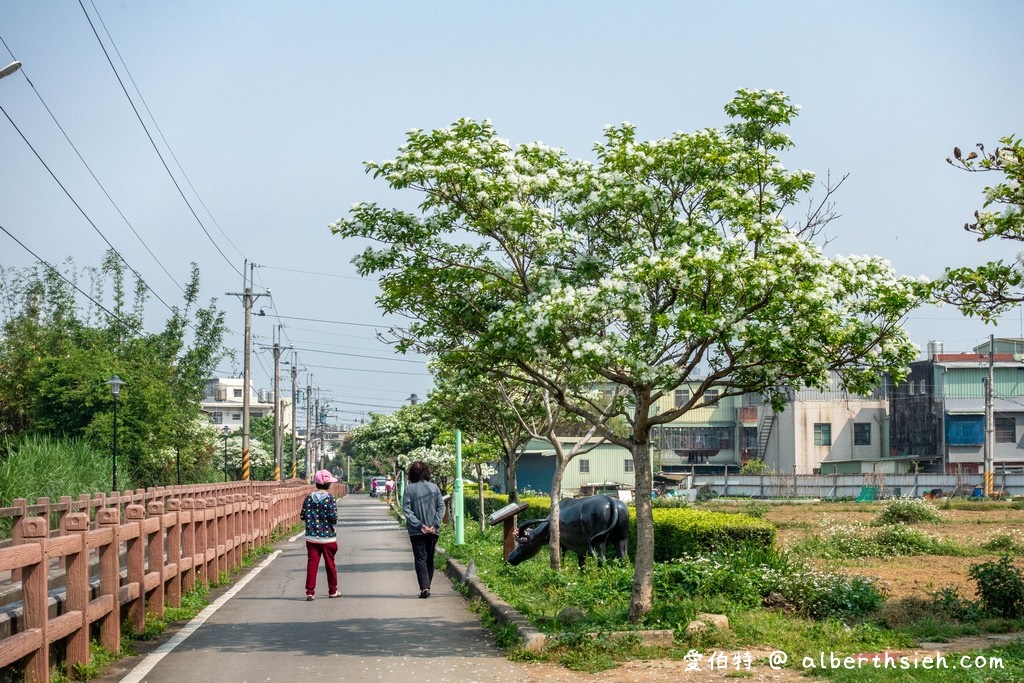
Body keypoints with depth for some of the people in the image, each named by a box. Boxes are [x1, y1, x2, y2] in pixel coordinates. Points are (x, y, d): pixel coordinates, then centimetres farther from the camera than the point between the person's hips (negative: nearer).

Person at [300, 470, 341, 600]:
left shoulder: (309, 498, 0)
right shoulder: (330, 498, -11)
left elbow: (302, 516, 1)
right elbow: (333, 517, -16)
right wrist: (334, 521, 6)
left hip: (311, 537, 2)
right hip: (327, 537, -2)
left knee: (312, 564, 3)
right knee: (330, 564, 11)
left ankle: (310, 592, -1)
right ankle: (333, 591, 22)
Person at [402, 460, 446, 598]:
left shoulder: (409, 489, -5)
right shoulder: (434, 487, 2)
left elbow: (406, 509, -11)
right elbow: (441, 507, -3)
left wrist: (419, 525, -11)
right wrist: (434, 525, -7)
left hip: (416, 531, -2)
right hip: (432, 531, 3)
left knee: (420, 559, -2)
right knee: (430, 559, 16)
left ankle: (424, 587, -16)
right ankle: (427, 586, 21)